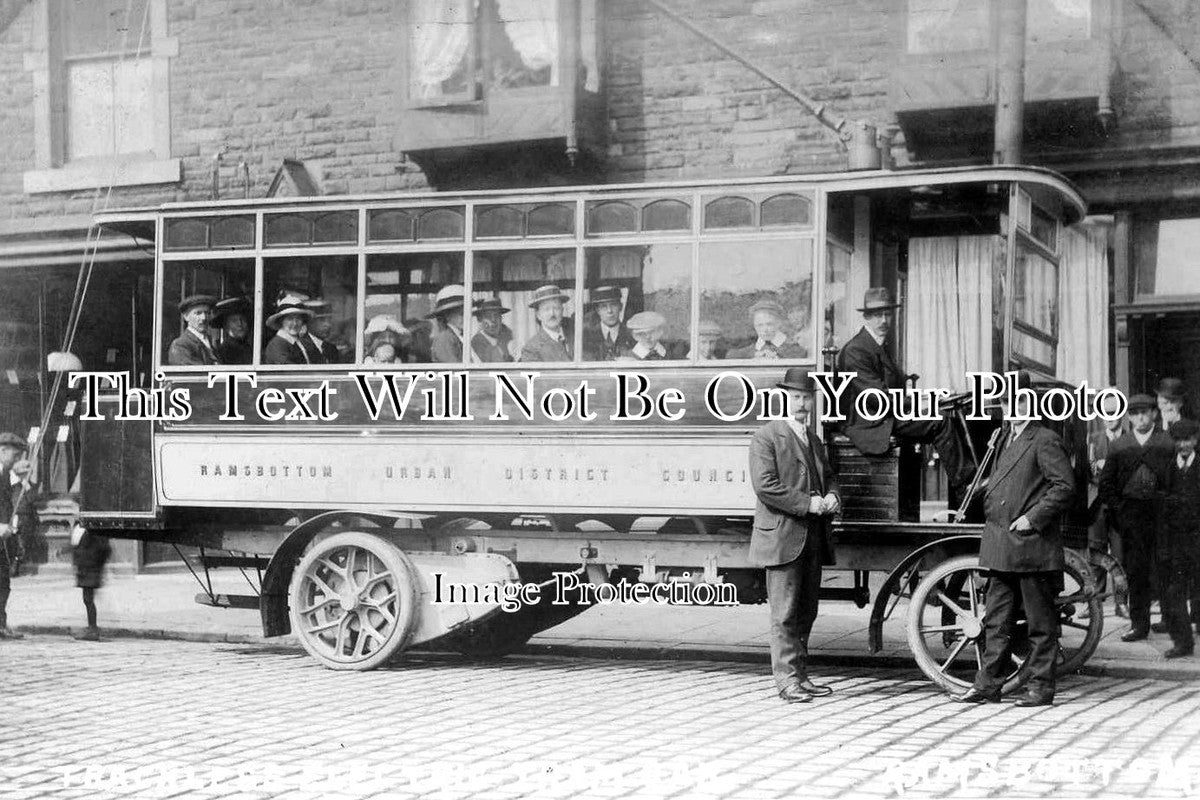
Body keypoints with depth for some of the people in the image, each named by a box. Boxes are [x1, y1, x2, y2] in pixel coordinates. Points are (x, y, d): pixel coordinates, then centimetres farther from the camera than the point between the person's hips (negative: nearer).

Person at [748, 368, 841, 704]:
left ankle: (801, 676, 17)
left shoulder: (814, 440, 19)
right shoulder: (765, 437, -5)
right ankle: (787, 680, -5)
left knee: (806, 612, 11)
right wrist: (807, 503, -17)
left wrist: (832, 497, 1)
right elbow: (765, 485, -15)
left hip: (814, 538, 7)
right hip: (783, 538, -7)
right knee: (785, 614, -7)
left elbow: (829, 476, 25)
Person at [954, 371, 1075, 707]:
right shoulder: (1005, 439, 18)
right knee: (996, 620, 10)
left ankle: (1041, 687, 9)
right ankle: (989, 684, 15)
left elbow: (1065, 486, -16)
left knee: (1040, 622, 2)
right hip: (1001, 548, 8)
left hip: (1033, 545, -8)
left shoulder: (1045, 441, -8)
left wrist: (1032, 518, -18)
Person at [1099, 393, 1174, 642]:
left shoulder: (1168, 442, 5)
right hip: (1131, 514, 2)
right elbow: (1105, 483, 13)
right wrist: (1118, 508, 3)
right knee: (1135, 570, 0)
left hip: (1162, 512, -1)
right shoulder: (1118, 446, 12)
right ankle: (1139, 623, 4)